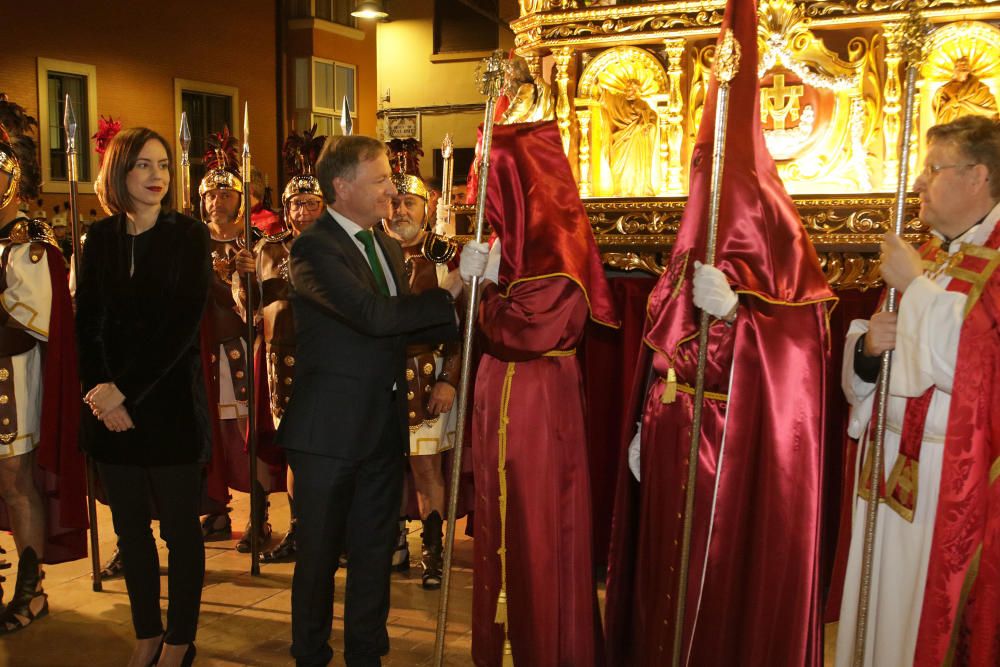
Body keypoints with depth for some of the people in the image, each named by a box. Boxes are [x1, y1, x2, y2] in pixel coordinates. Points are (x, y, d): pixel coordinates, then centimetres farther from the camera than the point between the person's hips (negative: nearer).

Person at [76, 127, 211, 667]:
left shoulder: (188, 235, -4)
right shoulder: (100, 238, 6)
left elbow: (182, 325, -11)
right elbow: (87, 323, 5)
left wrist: (126, 390, -14)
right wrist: (100, 392, -7)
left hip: (170, 402, -3)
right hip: (110, 405, 4)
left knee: (180, 529, 4)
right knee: (129, 527, 11)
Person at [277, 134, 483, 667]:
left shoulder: (387, 247, 12)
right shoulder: (314, 248, -14)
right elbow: (375, 316, -27)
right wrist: (452, 289, -21)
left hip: (383, 426, 7)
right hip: (329, 429, -7)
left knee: (374, 550, 16)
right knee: (320, 553, 10)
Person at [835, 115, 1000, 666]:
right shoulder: (928, 253, 12)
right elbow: (866, 370, 15)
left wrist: (916, 285, -16)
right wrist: (868, 344, -8)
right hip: (892, 468, 7)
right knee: (880, 615, 15)